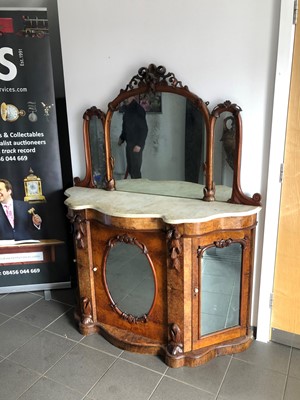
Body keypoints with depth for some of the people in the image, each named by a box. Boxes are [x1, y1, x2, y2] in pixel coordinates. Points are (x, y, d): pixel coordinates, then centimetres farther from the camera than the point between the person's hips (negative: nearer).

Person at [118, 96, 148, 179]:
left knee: (135, 170, -7)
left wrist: (139, 144, -20)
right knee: (130, 169, 12)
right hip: (129, 143, 8)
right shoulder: (127, 109, 13)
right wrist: (121, 138, 12)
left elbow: (144, 129, -16)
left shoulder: (138, 109, -12)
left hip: (136, 144, -8)